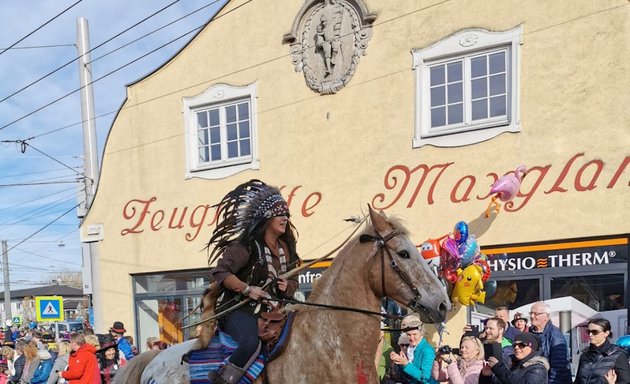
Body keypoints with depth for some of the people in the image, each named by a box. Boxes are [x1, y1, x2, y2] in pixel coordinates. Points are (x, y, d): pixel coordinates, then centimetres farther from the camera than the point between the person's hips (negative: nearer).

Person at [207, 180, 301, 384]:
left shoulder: (285, 248, 14)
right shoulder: (246, 247, -9)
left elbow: (294, 281, 21)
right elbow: (219, 272, -15)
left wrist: (287, 287, -3)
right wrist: (247, 289, -21)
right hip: (241, 310, -7)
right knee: (251, 343, -35)